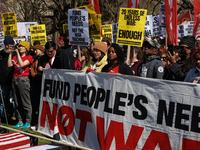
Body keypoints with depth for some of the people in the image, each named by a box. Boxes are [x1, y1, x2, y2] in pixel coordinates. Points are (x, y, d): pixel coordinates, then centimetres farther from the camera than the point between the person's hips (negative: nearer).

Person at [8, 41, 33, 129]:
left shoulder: (29, 57, -1)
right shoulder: (16, 57, 15)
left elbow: (22, 64, -16)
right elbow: (9, 65, 1)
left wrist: (18, 53, -13)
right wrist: (10, 54, -1)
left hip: (23, 80, -6)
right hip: (15, 79, 6)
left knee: (26, 103, -5)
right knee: (18, 103, 8)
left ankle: (28, 122, 0)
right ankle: (20, 121, 14)